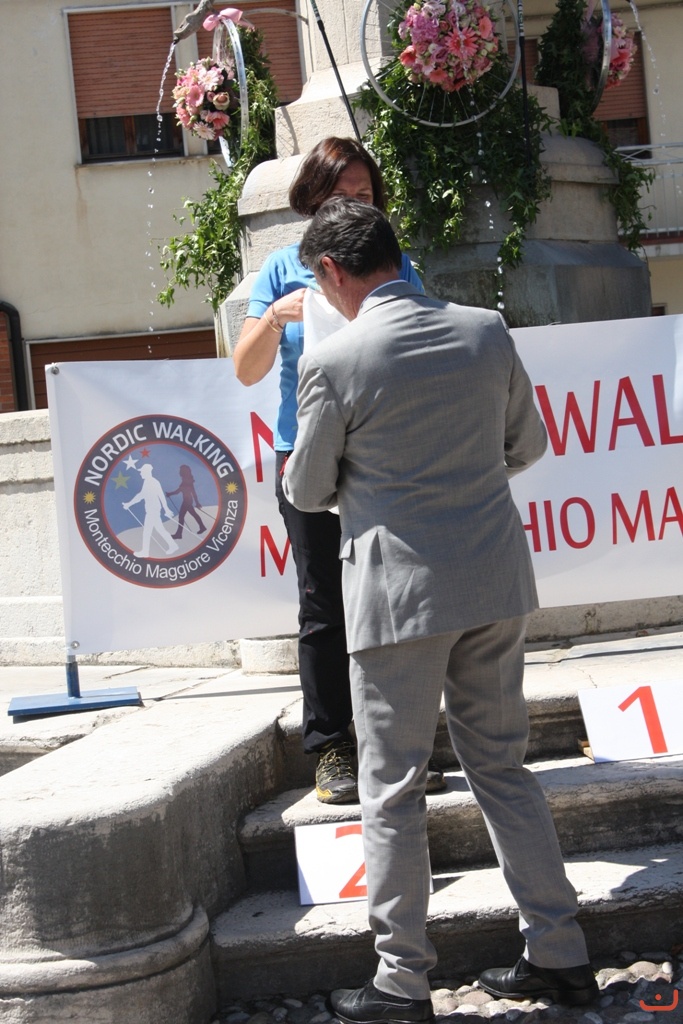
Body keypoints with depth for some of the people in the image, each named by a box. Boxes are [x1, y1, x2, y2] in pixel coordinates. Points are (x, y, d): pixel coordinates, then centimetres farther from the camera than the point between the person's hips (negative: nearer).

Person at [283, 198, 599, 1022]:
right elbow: (528, 445, 12)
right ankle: (559, 955, 23)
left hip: (400, 590, -5)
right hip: (496, 582, 5)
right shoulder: (487, 331, 1)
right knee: (502, 766, 17)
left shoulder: (334, 361, -12)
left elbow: (307, 491, -1)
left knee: (392, 787, 7)